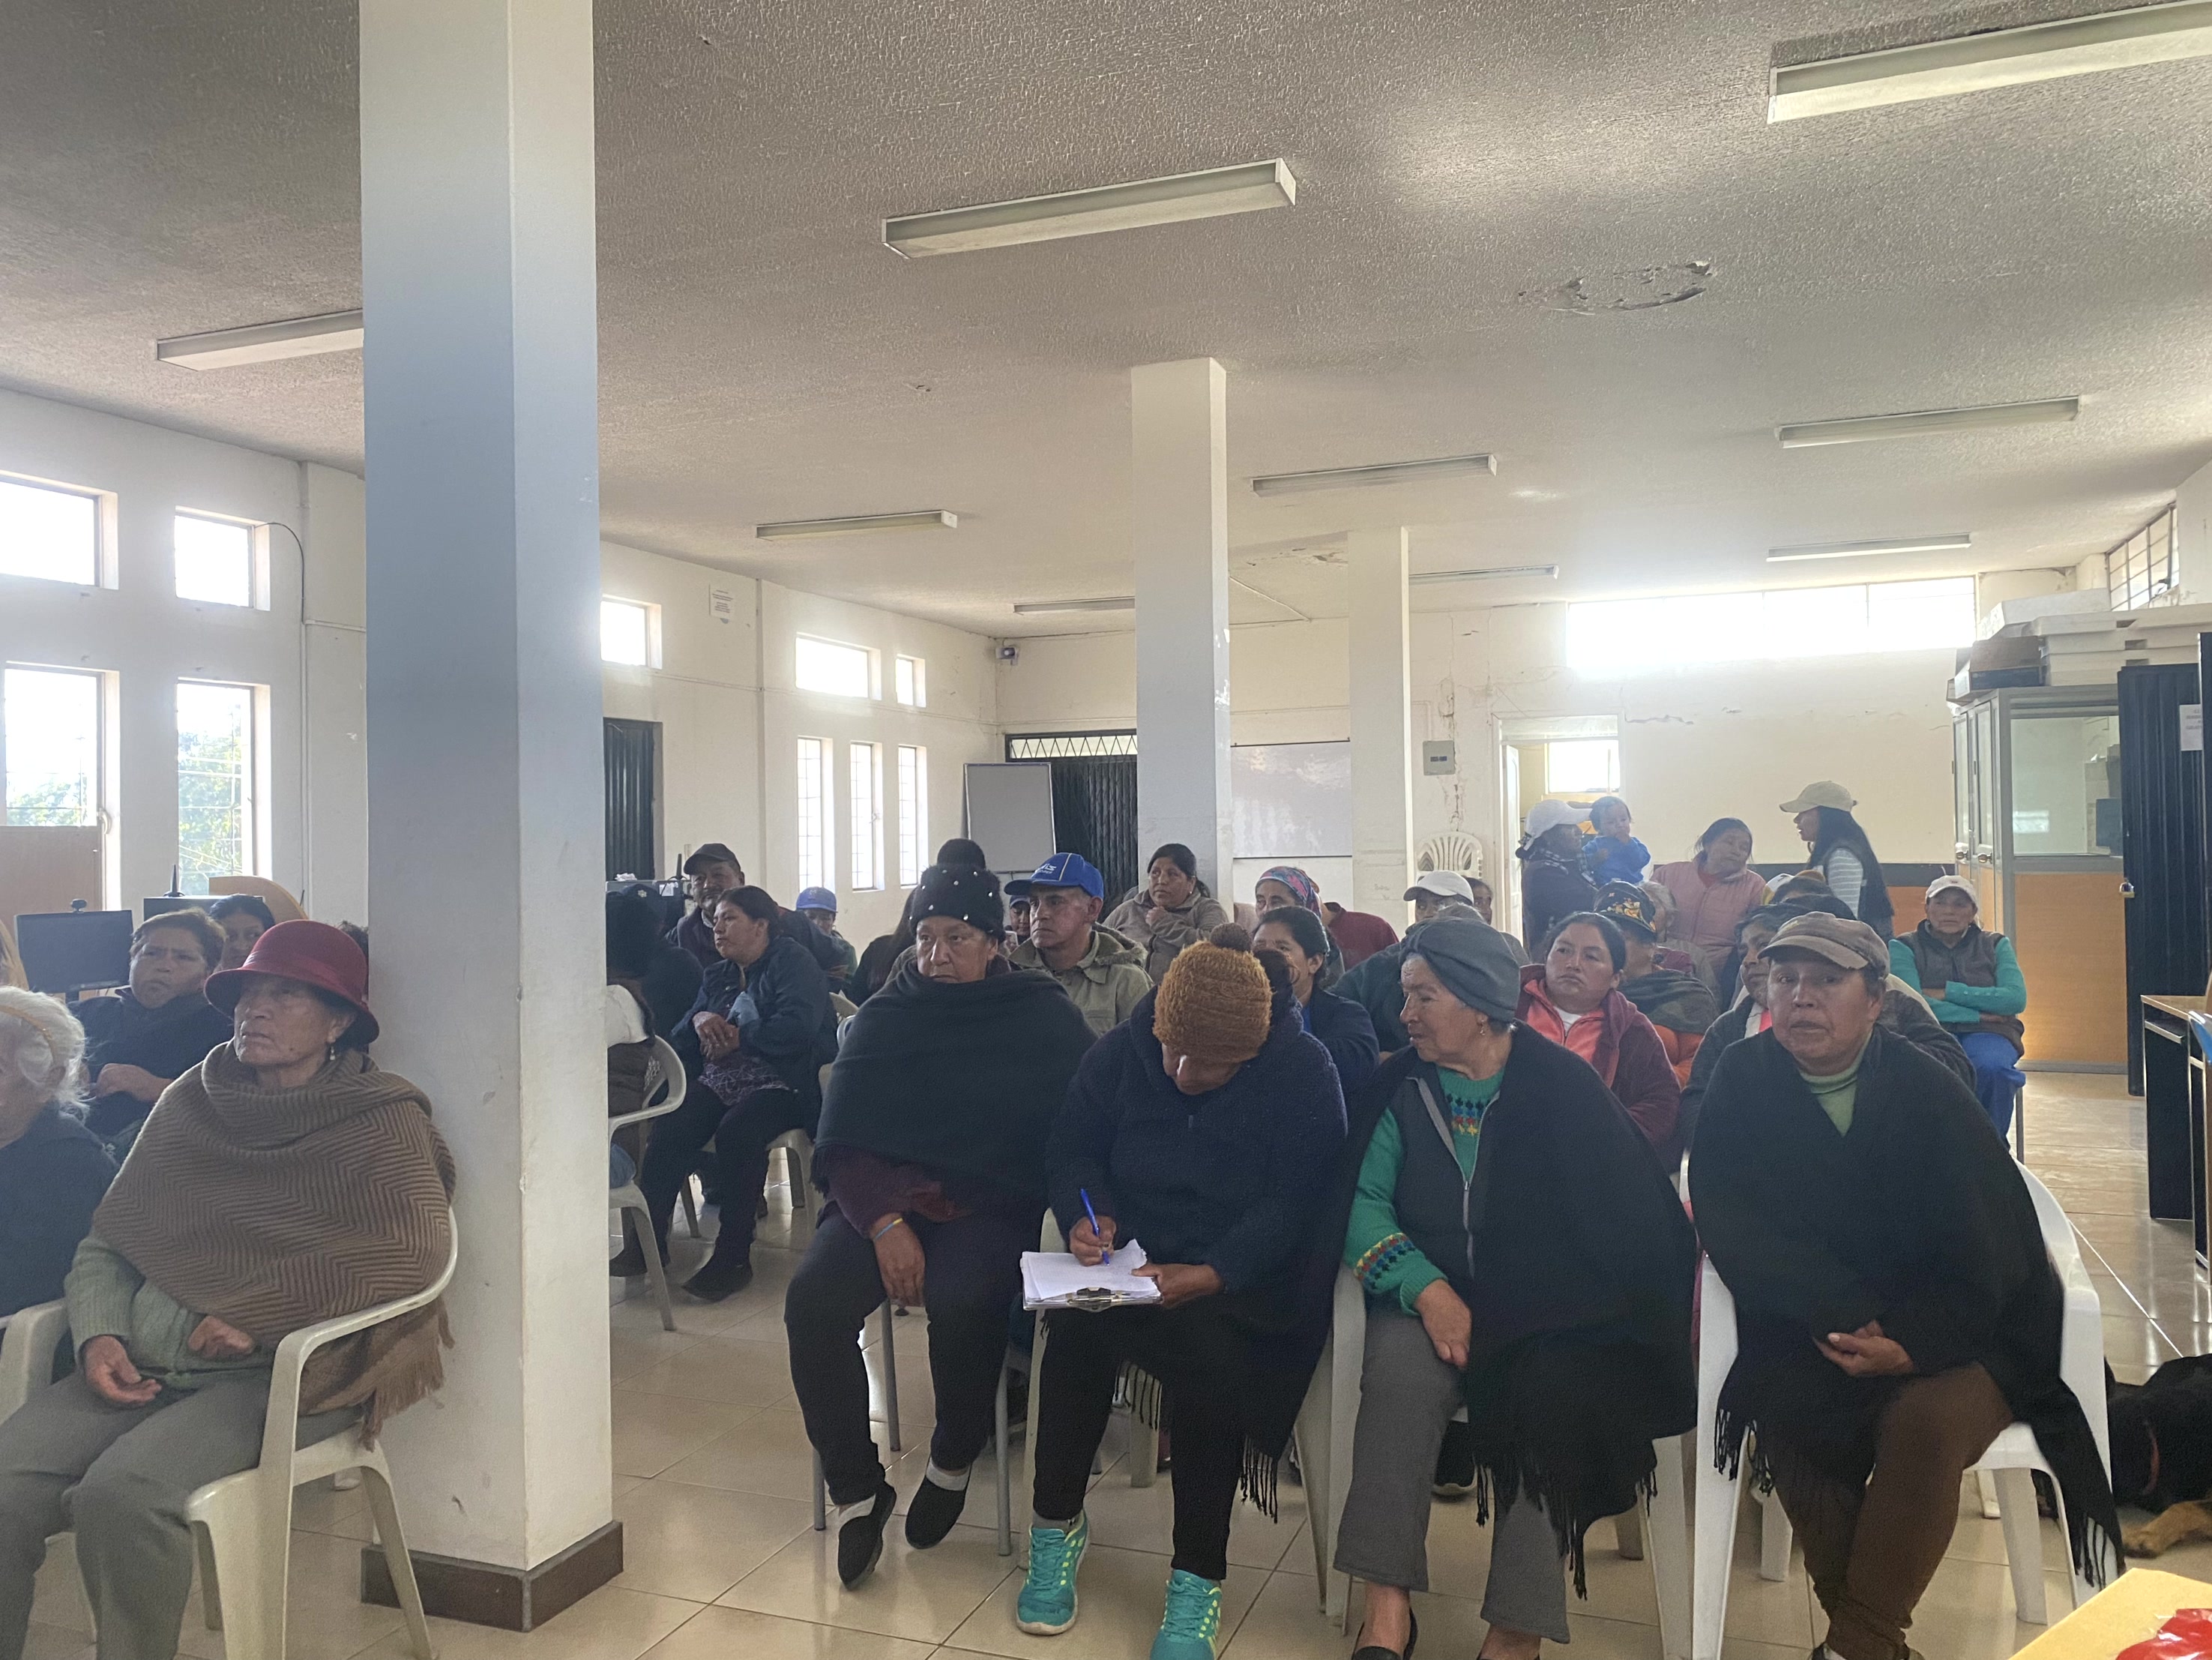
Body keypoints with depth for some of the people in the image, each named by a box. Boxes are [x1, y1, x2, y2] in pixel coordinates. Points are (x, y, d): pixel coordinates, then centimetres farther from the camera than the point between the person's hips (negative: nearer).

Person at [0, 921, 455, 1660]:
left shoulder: (379, 1120, -2)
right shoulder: (189, 1104, 14)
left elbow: (416, 1251, -17)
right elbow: (106, 1242, 15)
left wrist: (251, 1319, -15)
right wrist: (99, 1335, -5)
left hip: (279, 1375, -5)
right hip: (142, 1369, 5)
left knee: (121, 1489, -28)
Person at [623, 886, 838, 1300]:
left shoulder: (792, 961, 0)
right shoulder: (718, 978, 23)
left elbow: (798, 1025, -17)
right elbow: (680, 1038, 18)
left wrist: (737, 1039, -10)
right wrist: (699, 1019, -5)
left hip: (780, 1083, -6)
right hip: (718, 1082, 6)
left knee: (736, 1133, -35)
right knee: (669, 1128, -23)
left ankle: (734, 1256, -27)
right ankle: (649, 1239, -18)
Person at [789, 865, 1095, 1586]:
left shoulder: (1044, 1019, 4)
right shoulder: (881, 1019, 8)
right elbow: (841, 1145, 2)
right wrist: (885, 1224, -16)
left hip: (993, 1207, -2)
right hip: (884, 1199, 3)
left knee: (962, 1302, -33)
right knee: (812, 1301, -25)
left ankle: (953, 1462, -1)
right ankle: (856, 1489, -5)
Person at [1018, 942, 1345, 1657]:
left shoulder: (1304, 1072, -11)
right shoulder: (1119, 1052, 0)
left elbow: (1293, 1203, -16)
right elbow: (1071, 1151, 7)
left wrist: (1213, 1275, -30)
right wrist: (1086, 1215, -15)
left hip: (1246, 1277, -3)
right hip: (1132, 1259, 3)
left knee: (1209, 1351, -34)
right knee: (1075, 1322, -29)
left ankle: (1198, 1579, -16)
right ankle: (1056, 1524, -5)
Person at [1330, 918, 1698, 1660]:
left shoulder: (1562, 1088, -2)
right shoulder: (1403, 1089, 5)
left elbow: (1622, 1217, -6)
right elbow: (1366, 1205, -2)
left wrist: (1504, 1311, -17)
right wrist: (1427, 1290, -20)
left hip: (1545, 1312, -1)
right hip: (1431, 1298, 1)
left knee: (1551, 1390, -30)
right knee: (1400, 1371, -29)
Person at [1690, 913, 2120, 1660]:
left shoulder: (1931, 1094, -7)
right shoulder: (1743, 1080, -3)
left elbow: (1986, 1261, -9)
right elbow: (1726, 1221, -11)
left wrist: (1912, 1343, -25)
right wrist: (1843, 1314, -22)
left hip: (1948, 1331, 0)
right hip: (1806, 1334, 1)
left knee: (1925, 1420, -29)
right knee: (1793, 1414, -28)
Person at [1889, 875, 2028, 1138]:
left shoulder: (1995, 945, 14)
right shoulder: (1904, 947, 7)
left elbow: (2016, 999, -3)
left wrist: (1948, 992, -8)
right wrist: (1977, 1015, -9)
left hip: (1986, 1034, 2)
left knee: (1991, 1068, -36)